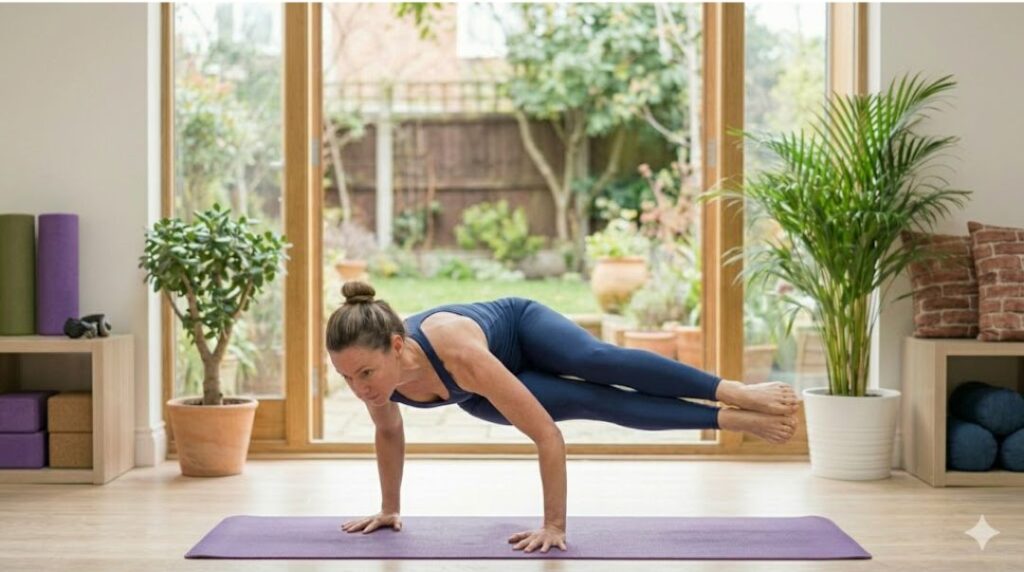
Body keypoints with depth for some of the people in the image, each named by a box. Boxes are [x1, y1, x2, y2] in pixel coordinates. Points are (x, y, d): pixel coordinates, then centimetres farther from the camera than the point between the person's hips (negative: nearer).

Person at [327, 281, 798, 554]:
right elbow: (389, 431, -5)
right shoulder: (368, 368, -31)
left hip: (520, 327, -5)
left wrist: (554, 526, -35)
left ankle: (737, 391, -24)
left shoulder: (458, 353, -47)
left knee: (601, 361, -34)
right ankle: (731, 421, 1)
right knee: (596, 404, -11)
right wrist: (388, 508, 2)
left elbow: (547, 436, -40)